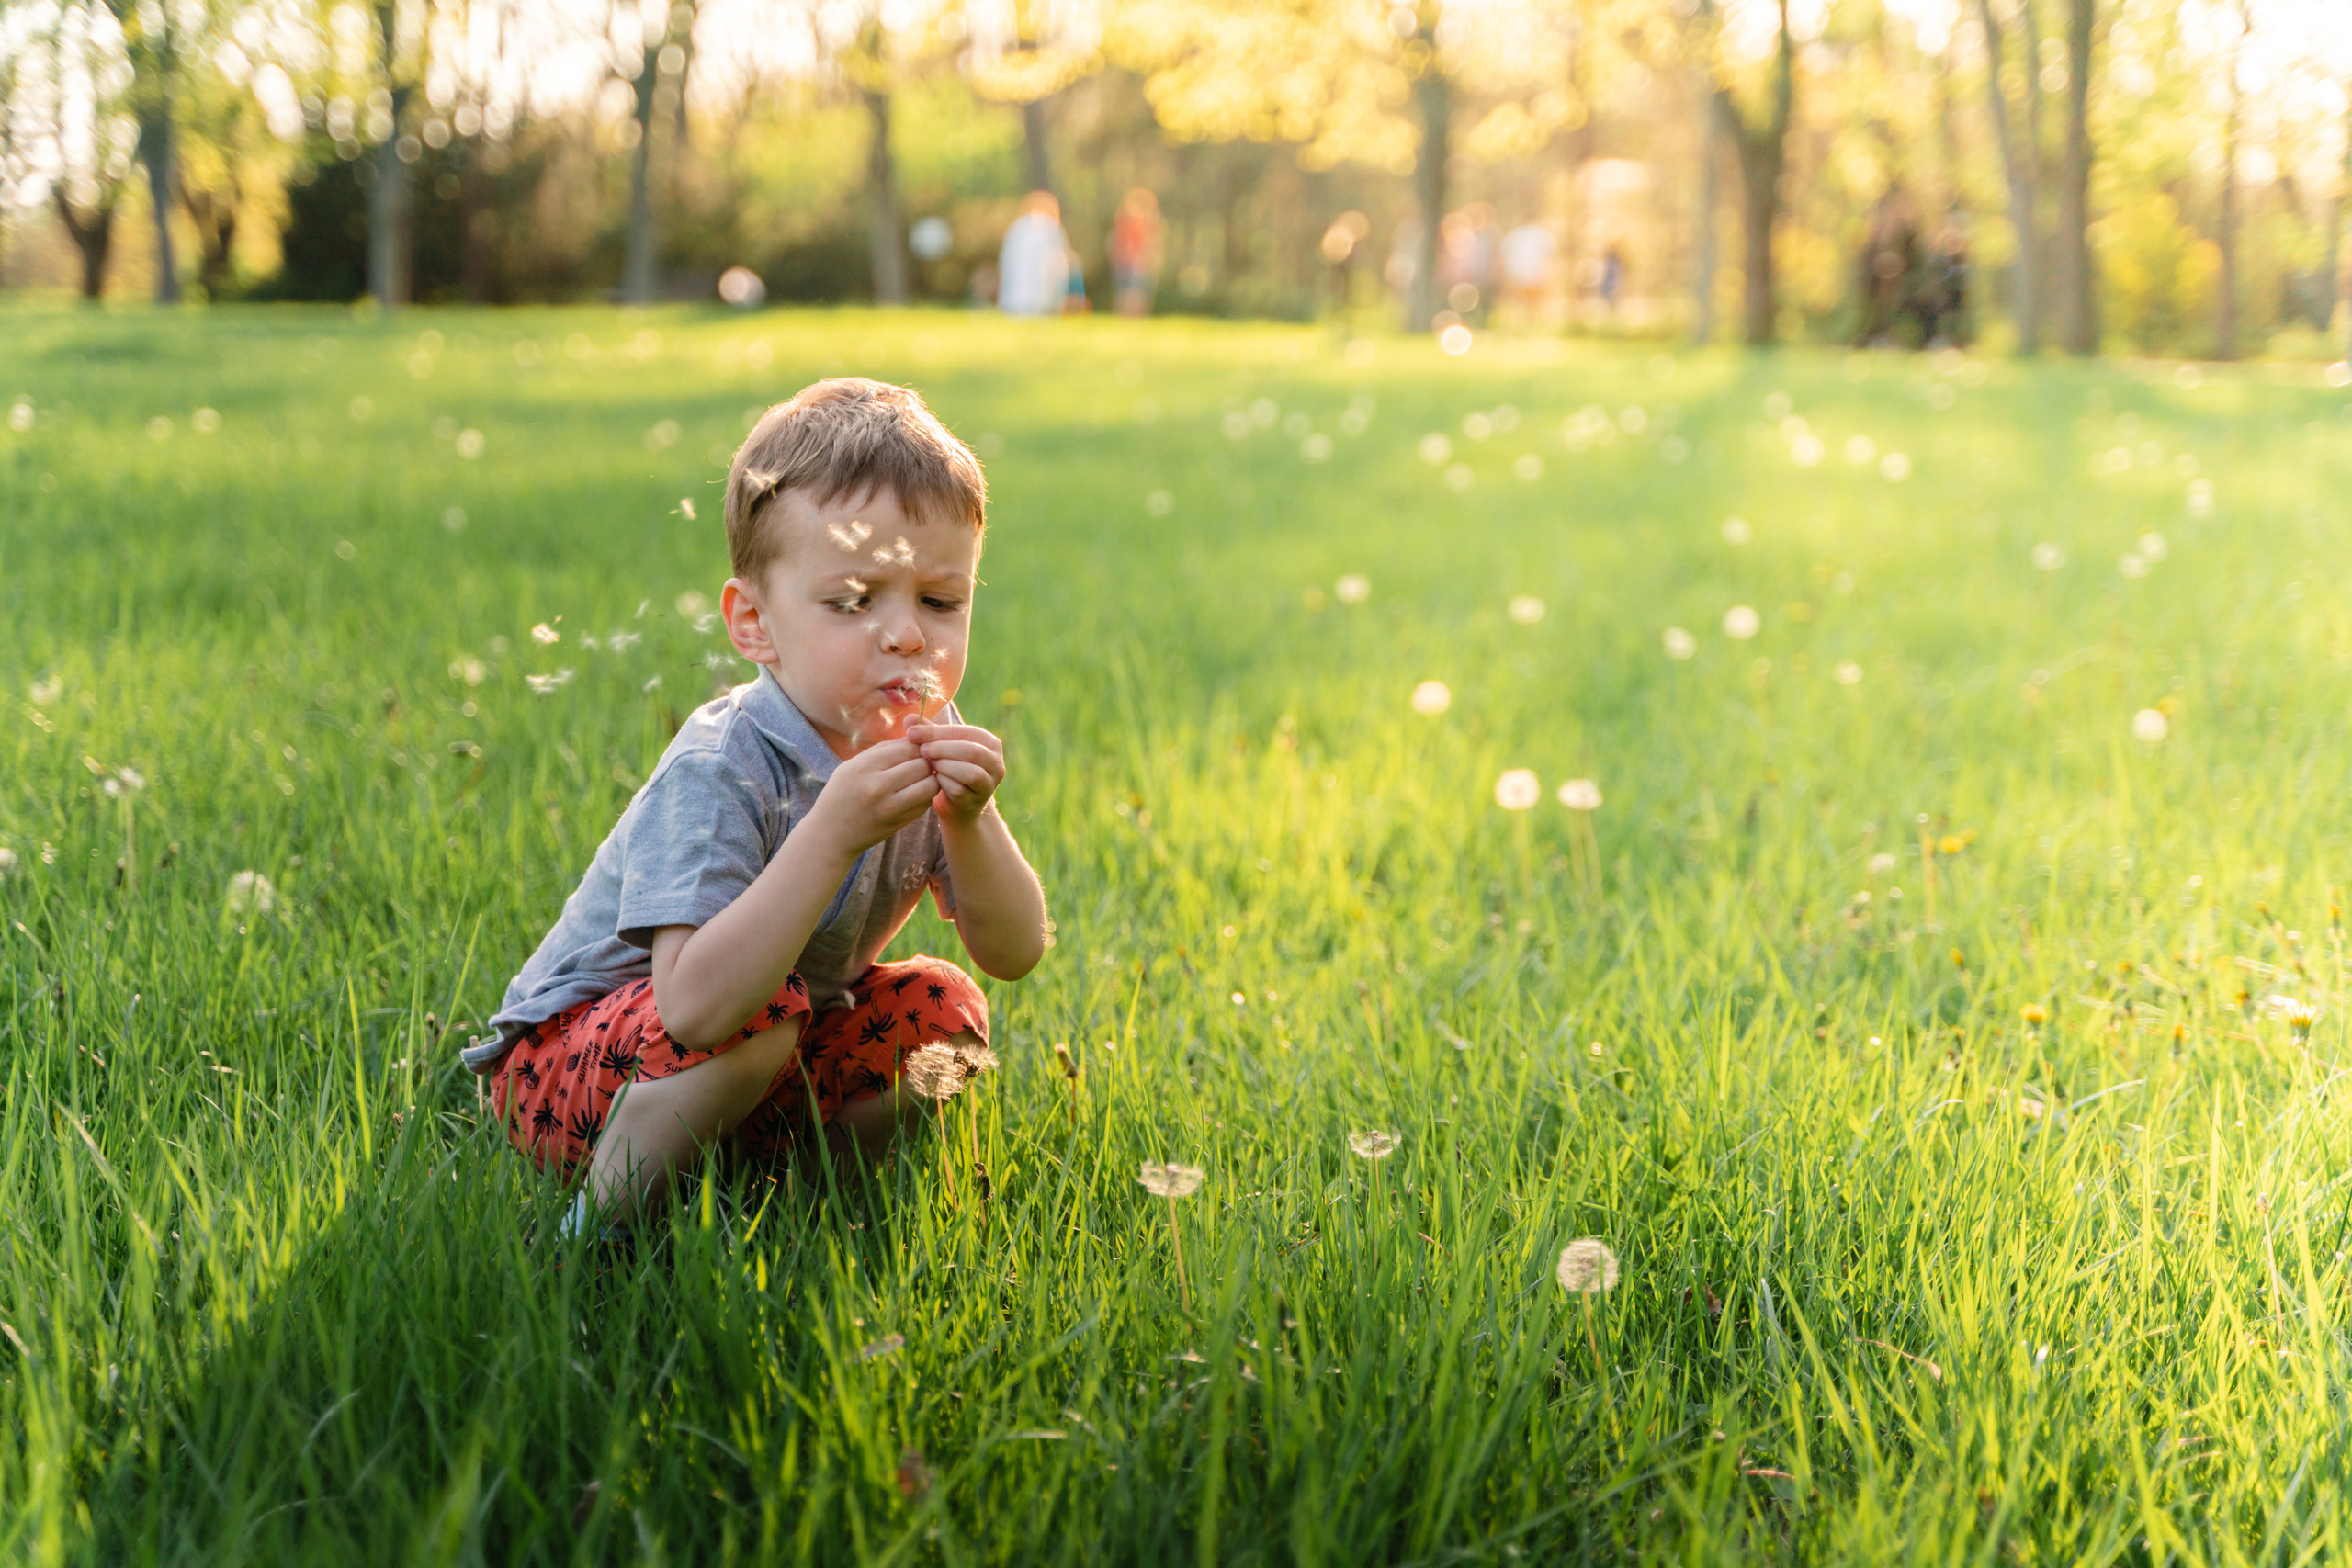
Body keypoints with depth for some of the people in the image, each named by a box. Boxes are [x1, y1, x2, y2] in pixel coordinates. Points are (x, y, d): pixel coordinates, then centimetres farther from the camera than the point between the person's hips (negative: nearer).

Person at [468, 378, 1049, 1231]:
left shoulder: (926, 742, -8)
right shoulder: (717, 775, -29)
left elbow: (1013, 953, -9)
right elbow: (695, 1006, -41)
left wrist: (970, 823, -28)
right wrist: (834, 833, -45)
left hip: (755, 1062, 7)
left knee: (941, 1011, -6)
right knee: (763, 1012, -32)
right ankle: (607, 1210, -12)